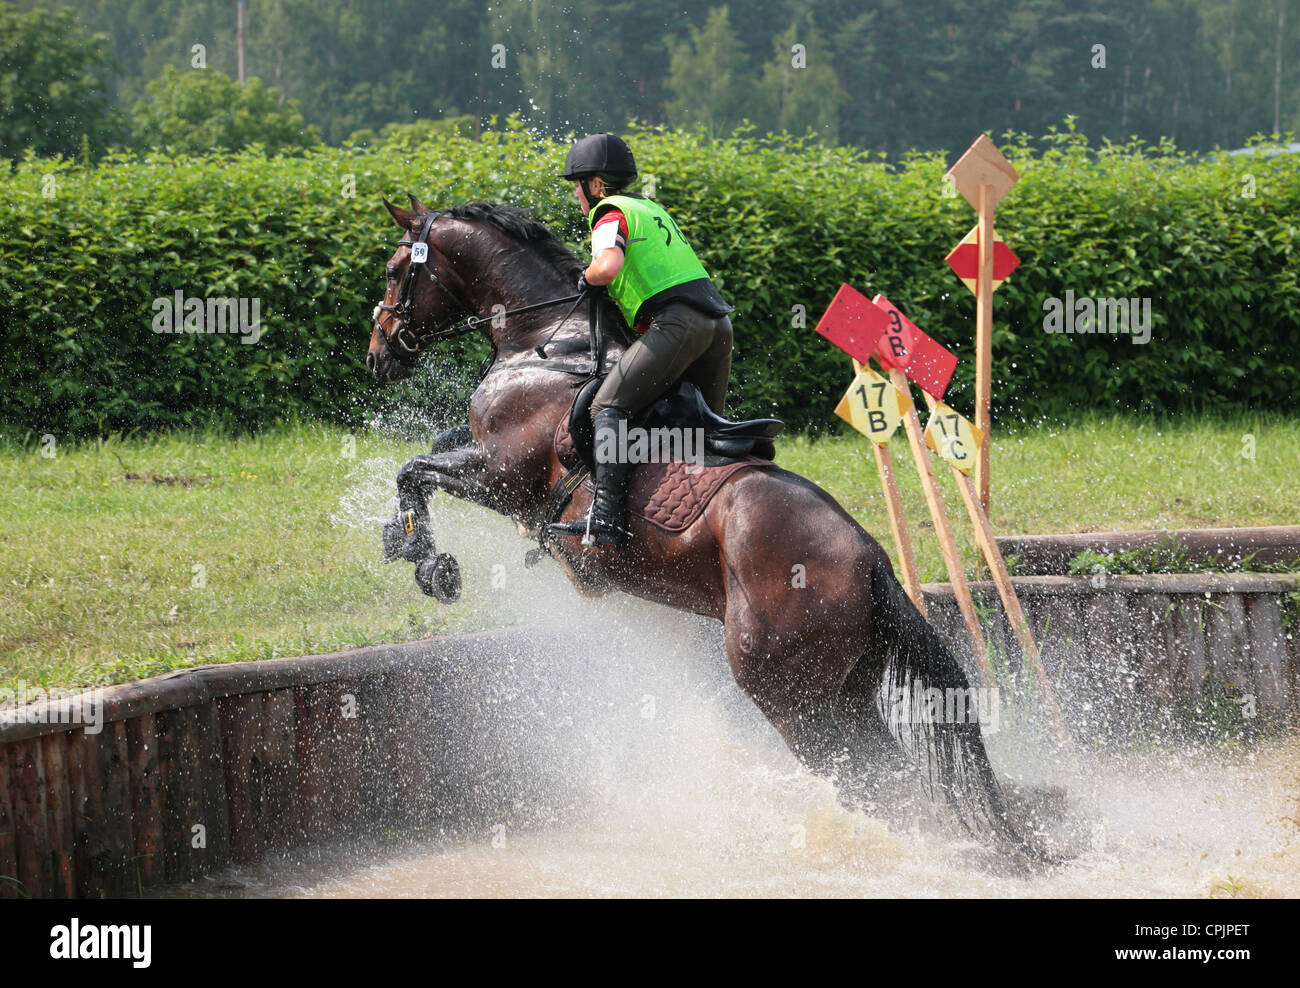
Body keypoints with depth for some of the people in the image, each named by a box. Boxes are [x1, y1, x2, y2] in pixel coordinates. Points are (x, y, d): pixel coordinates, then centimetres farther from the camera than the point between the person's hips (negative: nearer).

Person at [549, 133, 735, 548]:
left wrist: (586, 279, 3)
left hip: (677, 322, -9)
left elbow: (609, 265, -18)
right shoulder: (651, 208, 28)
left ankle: (606, 517, -29)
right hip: (717, 322, 9)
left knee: (609, 406, -15)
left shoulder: (610, 213, 1)